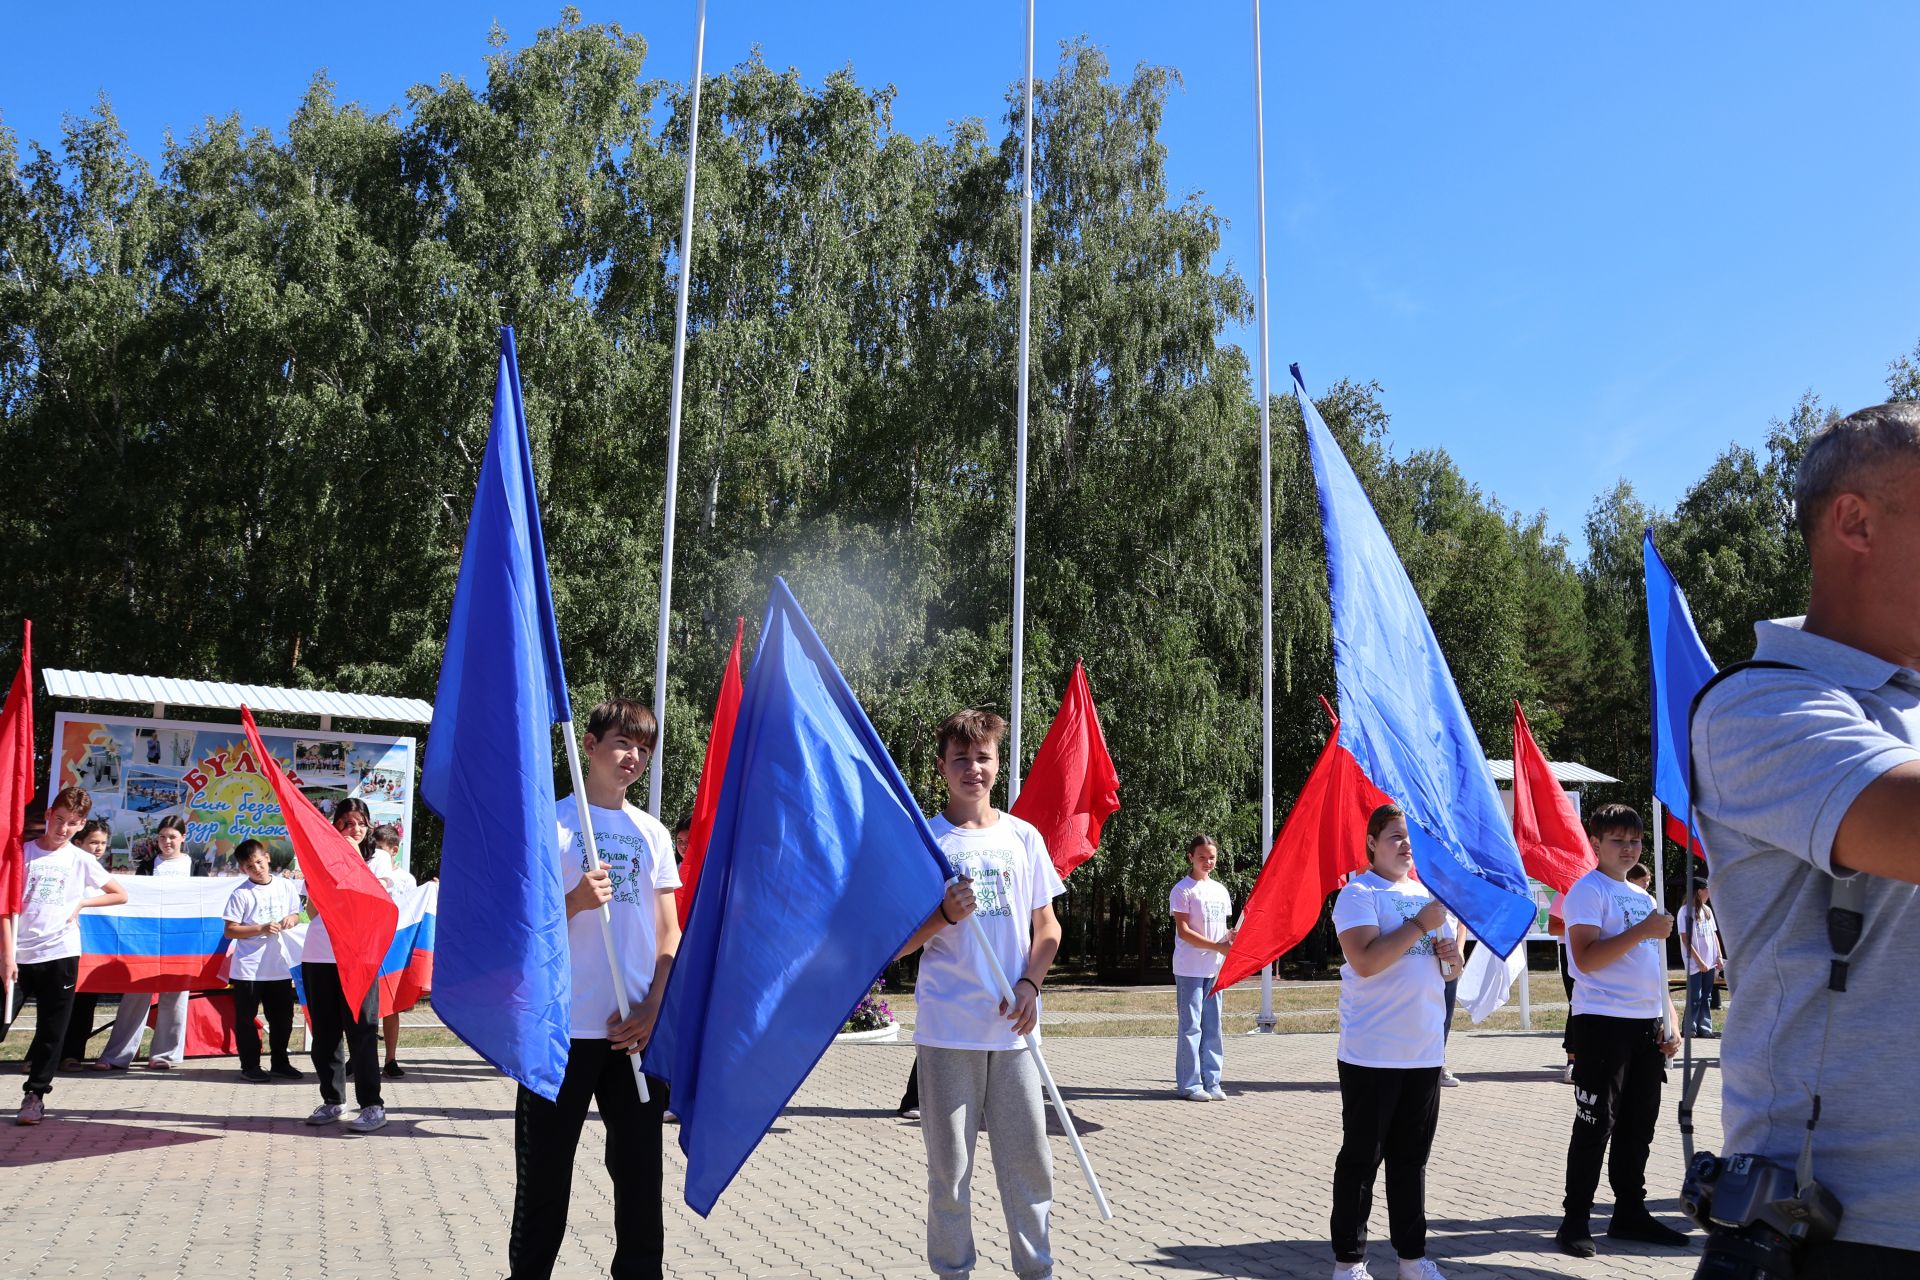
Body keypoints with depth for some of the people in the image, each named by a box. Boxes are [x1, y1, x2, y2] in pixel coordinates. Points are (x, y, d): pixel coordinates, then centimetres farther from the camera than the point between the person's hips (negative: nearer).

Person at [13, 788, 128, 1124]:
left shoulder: (81, 860, 5)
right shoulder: (22, 852, 0)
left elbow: (120, 894, 14)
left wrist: (80, 903, 2)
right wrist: (8, 954, -8)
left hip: (60, 954, 1)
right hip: (20, 955, -1)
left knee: (51, 1031, 4)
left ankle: (35, 1095, 15)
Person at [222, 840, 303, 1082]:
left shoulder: (286, 886, 4)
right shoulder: (241, 894, -7)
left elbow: (296, 914, 17)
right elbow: (230, 931, -9)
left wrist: (291, 919, -6)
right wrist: (261, 929, -19)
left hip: (280, 966, 3)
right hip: (248, 968, -3)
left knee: (282, 1017, 11)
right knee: (246, 1018, 5)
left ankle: (280, 1063, 23)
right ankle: (250, 1065, 16)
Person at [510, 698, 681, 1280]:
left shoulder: (653, 832, 11)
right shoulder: (550, 821, -1)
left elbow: (670, 932, 11)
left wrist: (653, 1007, -3)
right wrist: (575, 902, -21)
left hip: (636, 1031, 4)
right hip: (563, 1030, -3)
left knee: (640, 1170, 9)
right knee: (545, 1176, 4)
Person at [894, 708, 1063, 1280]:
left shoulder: (1023, 836, 8)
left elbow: (1046, 927, 12)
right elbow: (896, 945, 1)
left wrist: (1030, 983, -5)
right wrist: (945, 915, -16)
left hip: (1014, 1027, 2)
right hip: (946, 1028, -2)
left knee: (1028, 1156, 6)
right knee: (950, 1164, 5)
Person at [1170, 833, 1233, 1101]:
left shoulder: (1220, 890, 15)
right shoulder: (1183, 890, -7)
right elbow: (1183, 931, -13)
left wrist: (1231, 936, -4)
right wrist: (1218, 946, -17)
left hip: (1215, 968, 7)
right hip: (1190, 968, -7)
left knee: (1212, 1026, 9)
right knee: (1191, 1025, -4)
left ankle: (1211, 1081, 15)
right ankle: (1189, 1084, 1)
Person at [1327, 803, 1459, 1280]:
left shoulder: (1428, 893, 14)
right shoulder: (1358, 894, -8)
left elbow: (1451, 968, 22)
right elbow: (1365, 961, -22)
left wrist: (1451, 953, -1)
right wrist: (1421, 925, -18)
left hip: (1425, 1052, 7)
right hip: (1372, 1055, -7)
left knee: (1412, 1159, 14)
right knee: (1361, 1158, 1)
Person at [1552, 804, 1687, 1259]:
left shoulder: (1642, 896, 18)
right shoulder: (1588, 890, -8)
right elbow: (1586, 959, -19)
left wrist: (1670, 1020, 12)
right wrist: (1642, 931, -22)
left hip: (1647, 1025, 8)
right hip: (1602, 1022, -8)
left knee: (1639, 1124, 12)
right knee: (1596, 1124, -5)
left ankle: (1630, 1212, 22)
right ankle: (1576, 1220, 1)